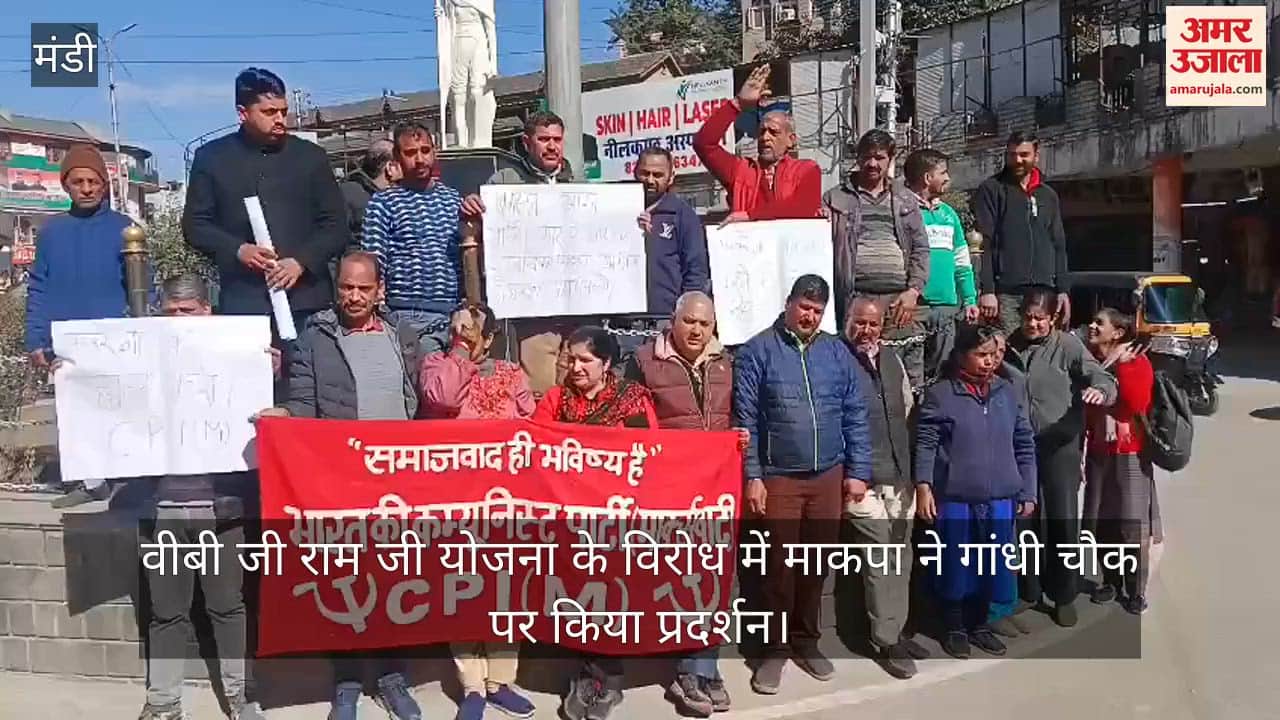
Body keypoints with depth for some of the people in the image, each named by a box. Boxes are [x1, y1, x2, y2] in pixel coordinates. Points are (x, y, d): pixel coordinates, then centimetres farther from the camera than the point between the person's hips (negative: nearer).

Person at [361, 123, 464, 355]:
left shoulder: (454, 199, 15)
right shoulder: (382, 203, 4)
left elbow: (470, 262, 19)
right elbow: (372, 264, -2)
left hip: (454, 313, 4)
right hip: (407, 318, -4)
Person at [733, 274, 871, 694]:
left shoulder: (837, 352, 7)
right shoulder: (757, 352, -4)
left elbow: (855, 415, 7)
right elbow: (745, 419, -6)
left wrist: (858, 471, 2)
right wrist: (752, 476, -10)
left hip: (829, 476, 4)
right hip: (778, 477, -3)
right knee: (781, 564, 3)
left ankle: (806, 641, 29)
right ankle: (775, 647, 18)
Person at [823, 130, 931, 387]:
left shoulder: (906, 200, 17)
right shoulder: (836, 198, 10)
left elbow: (921, 249, 12)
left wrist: (913, 291, 1)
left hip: (901, 299, 3)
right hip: (857, 297, -2)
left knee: (910, 372, 2)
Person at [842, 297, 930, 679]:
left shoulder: (893, 359, 12)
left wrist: (911, 466, 17)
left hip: (901, 477, 7)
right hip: (865, 481, -7)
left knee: (901, 559, 14)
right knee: (881, 561, -5)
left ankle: (896, 632, 27)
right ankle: (886, 642, 8)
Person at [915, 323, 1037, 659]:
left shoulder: (1007, 392, 7)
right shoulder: (940, 394, -5)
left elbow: (1025, 445, 10)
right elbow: (925, 444, -7)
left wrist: (1027, 492, 7)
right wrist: (923, 486, -16)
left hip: (1000, 502, 4)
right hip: (955, 500, -4)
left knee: (991, 567, 13)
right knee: (956, 566, 8)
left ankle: (979, 624, 33)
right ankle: (955, 628, 26)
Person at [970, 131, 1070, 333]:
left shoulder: (1048, 195, 20)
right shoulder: (991, 190, 4)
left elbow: (1059, 246, 20)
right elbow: (981, 245, -6)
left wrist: (1063, 290, 9)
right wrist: (986, 290, -15)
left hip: (1044, 293, 5)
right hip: (1005, 294, -5)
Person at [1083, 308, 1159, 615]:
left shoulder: (1139, 363, -10)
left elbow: (1136, 404, -26)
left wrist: (1122, 365, -24)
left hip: (1131, 456, -4)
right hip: (1098, 456, 4)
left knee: (1135, 527, 1)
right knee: (1101, 525, 9)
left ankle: (1136, 590, 14)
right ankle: (1111, 581, 26)